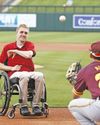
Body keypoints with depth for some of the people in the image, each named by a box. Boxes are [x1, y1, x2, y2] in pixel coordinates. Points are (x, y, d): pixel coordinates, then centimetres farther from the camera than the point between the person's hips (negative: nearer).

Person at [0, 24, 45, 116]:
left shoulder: (30, 45, 14)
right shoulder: (8, 47, 11)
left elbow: (29, 55, -11)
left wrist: (15, 51, 0)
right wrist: (12, 68, -7)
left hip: (30, 72, 2)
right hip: (14, 74, -2)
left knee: (40, 75, -31)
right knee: (24, 76, -38)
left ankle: (36, 105, -27)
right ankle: (23, 106, -31)